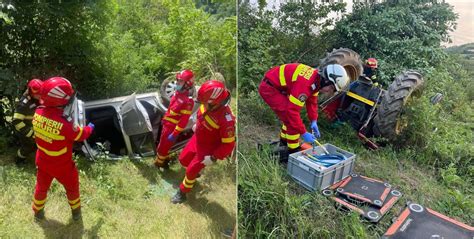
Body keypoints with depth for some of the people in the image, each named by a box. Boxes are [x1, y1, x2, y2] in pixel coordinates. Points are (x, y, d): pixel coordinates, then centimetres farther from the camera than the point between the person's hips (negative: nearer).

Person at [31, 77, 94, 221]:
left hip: (43, 162, 5)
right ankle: (76, 211, 44)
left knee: (41, 186, 29)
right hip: (61, 166, -5)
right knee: (72, 187, 23)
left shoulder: (38, 113, -20)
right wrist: (90, 128, 0)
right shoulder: (64, 124, -38)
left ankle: (38, 211, 52)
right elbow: (81, 135, -18)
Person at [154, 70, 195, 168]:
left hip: (172, 127, -8)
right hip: (167, 123, 8)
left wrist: (174, 134, -25)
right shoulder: (177, 93, 1)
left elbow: (184, 120, -26)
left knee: (163, 145, 7)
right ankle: (165, 159, 46)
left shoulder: (188, 101, -27)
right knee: (163, 144, 24)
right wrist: (164, 119, 24)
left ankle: (159, 163, 29)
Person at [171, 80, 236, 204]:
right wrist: (197, 124, 19)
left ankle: (182, 193, 32)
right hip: (197, 139, 7)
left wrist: (213, 158, -23)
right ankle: (195, 173, 53)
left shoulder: (225, 119, -40)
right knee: (183, 159, 22)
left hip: (208, 148, -7)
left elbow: (228, 144, -29)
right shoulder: (208, 104, -20)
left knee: (191, 170, 6)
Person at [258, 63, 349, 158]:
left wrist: (314, 121, 1)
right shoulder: (304, 85, -31)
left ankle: (284, 143, 36)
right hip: (269, 88, -10)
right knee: (290, 116, -12)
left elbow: (312, 101, 10)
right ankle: (293, 151, 1)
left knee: (290, 116, 18)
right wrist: (303, 133, -23)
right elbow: (292, 111, -30)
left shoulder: (316, 78, -1)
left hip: (277, 86, 10)